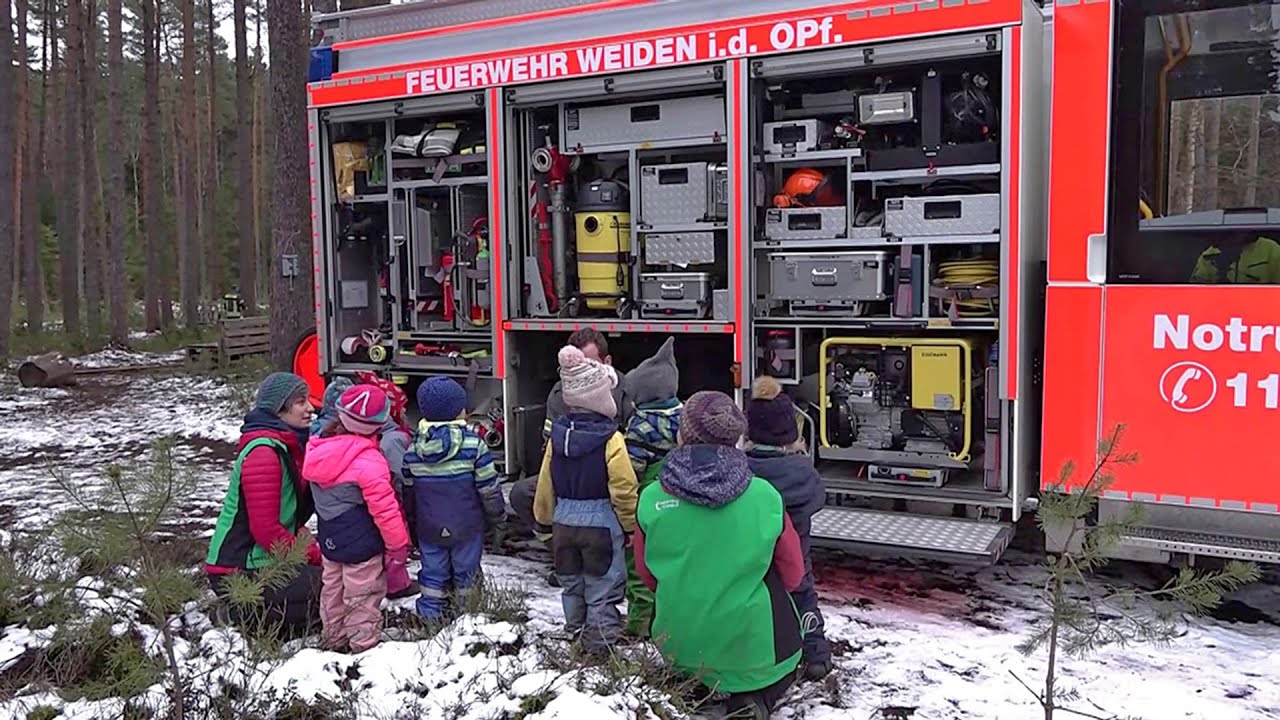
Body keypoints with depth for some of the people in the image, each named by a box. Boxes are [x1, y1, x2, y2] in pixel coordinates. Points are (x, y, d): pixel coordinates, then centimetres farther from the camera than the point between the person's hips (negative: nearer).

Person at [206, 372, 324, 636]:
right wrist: (314, 555, -14)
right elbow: (265, 529, -22)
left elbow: (295, 515, 16)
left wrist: (311, 550, 0)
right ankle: (246, 614, -5)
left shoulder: (291, 446, 12)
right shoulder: (263, 453, -18)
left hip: (269, 561, 10)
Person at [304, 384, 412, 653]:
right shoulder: (368, 460, -26)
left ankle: (334, 639, 36)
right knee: (363, 595, 6)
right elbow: (384, 508, -22)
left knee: (333, 588, 22)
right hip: (361, 543, -7)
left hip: (330, 539, 8)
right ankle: (364, 642, 15)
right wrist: (398, 544, -11)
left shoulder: (319, 449, -4)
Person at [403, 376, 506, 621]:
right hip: (466, 526, -3)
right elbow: (488, 486, -11)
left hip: (429, 527, 3)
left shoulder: (414, 449, -4)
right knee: (466, 573, 11)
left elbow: (408, 489, 4)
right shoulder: (473, 444, -15)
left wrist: (413, 520, 18)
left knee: (433, 573, 13)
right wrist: (496, 512, 5)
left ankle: (431, 615, 17)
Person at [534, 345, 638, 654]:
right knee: (602, 588, 6)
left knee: (571, 584, 20)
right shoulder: (610, 440, -19)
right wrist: (630, 524, -3)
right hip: (601, 524, -5)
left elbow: (546, 485, 6)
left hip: (564, 522, 6)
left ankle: (576, 633, 33)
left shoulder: (557, 435, -2)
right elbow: (623, 489, -18)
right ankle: (600, 642, 11)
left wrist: (547, 518, 20)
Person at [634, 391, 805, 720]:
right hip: (752, 648, -2)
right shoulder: (765, 497, -13)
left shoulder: (651, 500, -12)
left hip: (678, 647, 2)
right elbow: (792, 574, 1)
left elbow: (646, 573, 4)